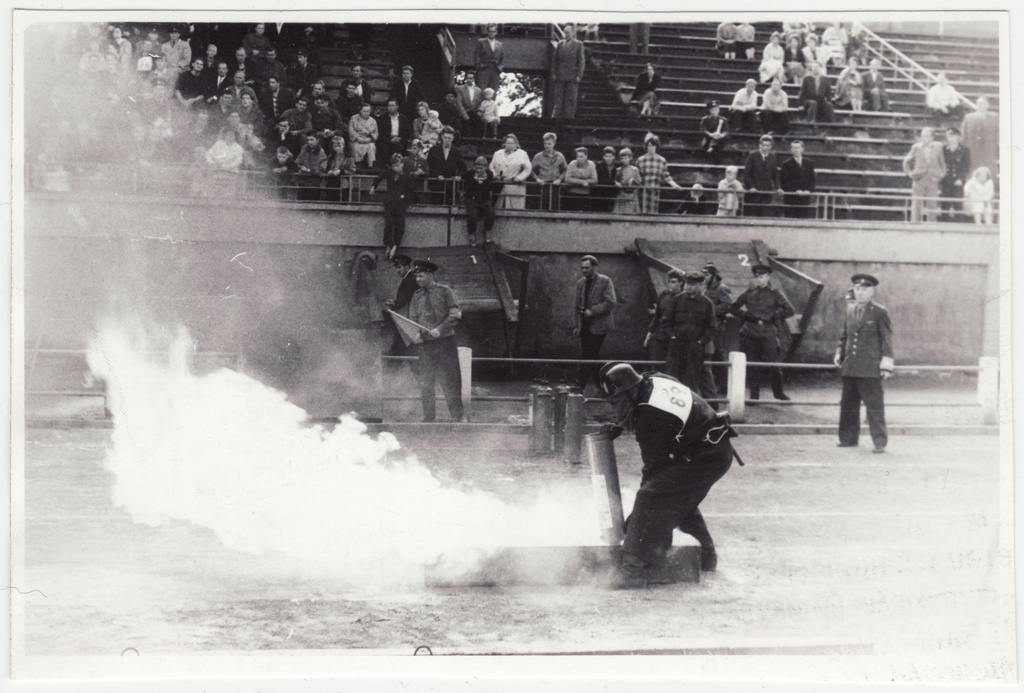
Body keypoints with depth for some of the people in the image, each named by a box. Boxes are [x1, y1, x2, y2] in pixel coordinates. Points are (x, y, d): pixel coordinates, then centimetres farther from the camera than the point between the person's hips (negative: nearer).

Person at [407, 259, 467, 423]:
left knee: (450, 380, -2)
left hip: (445, 341, -3)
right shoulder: (416, 296, 12)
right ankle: (428, 418, 10)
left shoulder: (444, 291, 3)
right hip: (424, 343, 3)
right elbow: (412, 320, 13)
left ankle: (458, 416, 6)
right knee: (425, 382, 2)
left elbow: (456, 314, -4)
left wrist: (439, 329, -14)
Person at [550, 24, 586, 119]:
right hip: (560, 77, 2)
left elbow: (581, 61, 0)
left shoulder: (578, 44, 3)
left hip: (572, 77, -2)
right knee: (558, 98, 0)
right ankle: (555, 117, 0)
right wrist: (553, 73, 4)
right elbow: (554, 60, 13)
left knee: (571, 100, -2)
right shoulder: (560, 44, 11)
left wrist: (579, 75, -7)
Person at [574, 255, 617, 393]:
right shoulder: (580, 283, 14)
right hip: (585, 325, 7)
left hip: (598, 325, -7)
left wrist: (592, 311, -17)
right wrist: (577, 326, 13)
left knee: (589, 357, -11)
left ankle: (580, 388, -11)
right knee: (588, 357, 6)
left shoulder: (605, 281, -5)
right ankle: (602, 388, 15)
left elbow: (611, 302, -13)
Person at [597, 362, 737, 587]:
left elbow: (655, 462, -15)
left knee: (652, 499, -18)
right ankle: (706, 556, 42)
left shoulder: (649, 420, -22)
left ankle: (637, 568, -24)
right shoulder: (655, 381, 4)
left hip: (703, 459, -11)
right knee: (682, 500, 27)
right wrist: (620, 425, 18)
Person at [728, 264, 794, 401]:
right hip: (750, 333, 3)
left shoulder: (774, 293, 4)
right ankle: (754, 394, 11)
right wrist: (745, 316, 4)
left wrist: (773, 317, -3)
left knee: (773, 363, -4)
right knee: (751, 365, 3)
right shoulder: (749, 293, 11)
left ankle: (778, 392, 10)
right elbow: (733, 308, 17)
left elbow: (789, 311, 0)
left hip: (768, 334, -3)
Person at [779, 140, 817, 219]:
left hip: (805, 197, 3)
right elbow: (783, 182, -3)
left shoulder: (809, 163, 13)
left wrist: (809, 190, -6)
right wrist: (795, 191, -14)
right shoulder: (786, 164, 2)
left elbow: (813, 179, 13)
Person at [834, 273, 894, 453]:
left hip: (870, 369, -6)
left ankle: (880, 442, 0)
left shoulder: (880, 313, -2)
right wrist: (839, 354, 12)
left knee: (874, 406, -5)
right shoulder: (850, 312, 14)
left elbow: (887, 339, -4)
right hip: (850, 368, 6)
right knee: (848, 405, 10)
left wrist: (886, 365, -9)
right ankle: (848, 439, 20)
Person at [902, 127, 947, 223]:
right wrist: (909, 173, 6)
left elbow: (942, 163, 15)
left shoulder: (938, 147, 3)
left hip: (933, 181, 0)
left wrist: (942, 174, 4)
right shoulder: (916, 147, 2)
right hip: (919, 180, 0)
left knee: (931, 206, 1)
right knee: (916, 206, -3)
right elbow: (906, 161, 14)